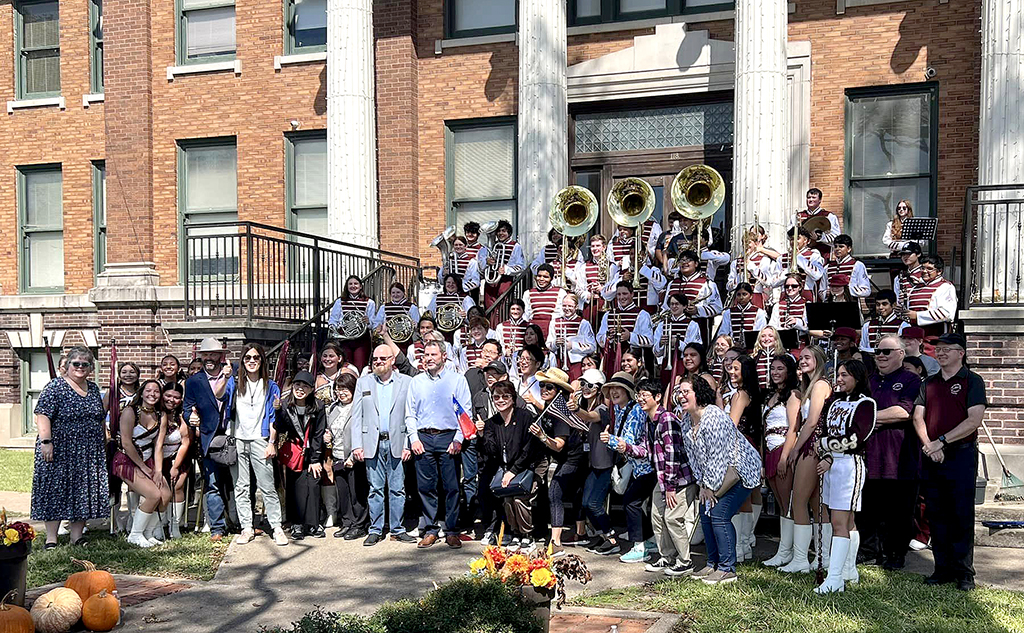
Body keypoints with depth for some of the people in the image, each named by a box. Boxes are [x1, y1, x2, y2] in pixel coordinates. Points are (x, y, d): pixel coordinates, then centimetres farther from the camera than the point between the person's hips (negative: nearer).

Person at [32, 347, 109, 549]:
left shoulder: (93, 388, 13)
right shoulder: (55, 387, -7)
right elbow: (42, 415, -14)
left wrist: (105, 441, 18)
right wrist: (45, 441, -22)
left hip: (89, 454, 6)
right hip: (60, 451, -6)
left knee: (84, 493, 6)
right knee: (56, 491, 0)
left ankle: (77, 535, 15)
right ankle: (51, 538, 7)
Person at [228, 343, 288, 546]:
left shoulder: (270, 386, 8)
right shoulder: (236, 384, 13)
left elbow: (274, 417, 5)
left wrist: (272, 442, -3)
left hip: (259, 440, -2)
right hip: (238, 439, 2)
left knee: (267, 486, -6)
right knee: (241, 487, 3)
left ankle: (277, 528, -3)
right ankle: (246, 528, 9)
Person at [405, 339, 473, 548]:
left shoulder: (457, 380, 4)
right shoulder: (416, 382, 13)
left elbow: (466, 412, 0)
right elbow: (410, 413, 13)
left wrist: (458, 440, -8)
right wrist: (414, 438, 0)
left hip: (448, 437, -2)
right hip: (423, 439, 3)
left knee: (452, 486, -2)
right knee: (426, 486, 3)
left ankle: (452, 531, 6)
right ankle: (430, 530, 12)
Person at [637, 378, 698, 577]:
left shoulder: (667, 419, -20)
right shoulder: (651, 421, 10)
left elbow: (672, 454, -23)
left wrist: (670, 486, -21)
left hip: (681, 478, -10)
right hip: (663, 478, 10)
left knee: (672, 518, -7)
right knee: (657, 516, 12)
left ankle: (685, 562, 8)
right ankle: (666, 558, 26)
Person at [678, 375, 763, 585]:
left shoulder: (713, 417, -26)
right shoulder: (686, 420, 2)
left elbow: (717, 457, -25)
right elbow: (693, 455, 7)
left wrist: (710, 486, -19)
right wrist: (702, 484, 2)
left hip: (740, 469, -9)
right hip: (712, 474, 9)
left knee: (719, 516, -15)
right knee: (705, 514, 6)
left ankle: (727, 569, -5)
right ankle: (713, 564, 19)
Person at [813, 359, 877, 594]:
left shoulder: (865, 403, -6)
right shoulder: (834, 401, 15)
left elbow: (855, 438, -16)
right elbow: (825, 431, 11)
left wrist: (823, 445, -6)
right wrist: (826, 457, -5)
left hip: (850, 464, -7)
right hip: (830, 464, 7)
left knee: (840, 523, -10)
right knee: (847, 521, 14)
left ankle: (835, 578, -11)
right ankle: (849, 570, 22)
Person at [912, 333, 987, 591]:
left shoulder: (972, 381, 0)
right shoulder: (929, 383, 14)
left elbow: (974, 420, -11)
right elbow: (918, 417, 7)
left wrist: (941, 441, -14)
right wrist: (929, 446, -9)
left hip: (961, 455, -5)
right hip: (931, 458, 5)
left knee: (962, 516, -2)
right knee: (936, 515, 7)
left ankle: (964, 572, 6)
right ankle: (943, 568, 15)